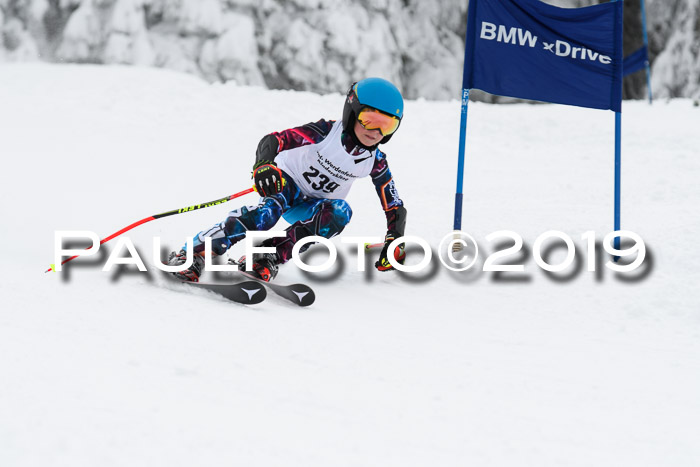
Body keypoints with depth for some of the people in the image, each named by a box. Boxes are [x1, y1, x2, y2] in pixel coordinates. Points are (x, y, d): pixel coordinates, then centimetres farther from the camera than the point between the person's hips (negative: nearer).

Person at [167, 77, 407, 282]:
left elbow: (395, 206, 3)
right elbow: (274, 140, -29)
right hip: (286, 183, -4)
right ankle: (194, 252, -46)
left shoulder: (375, 161, -8)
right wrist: (264, 164, -50)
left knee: (340, 212, -30)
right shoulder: (326, 131, -20)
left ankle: (271, 257, -38)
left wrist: (394, 240, -12)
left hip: (311, 208, 4)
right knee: (272, 207, -38)